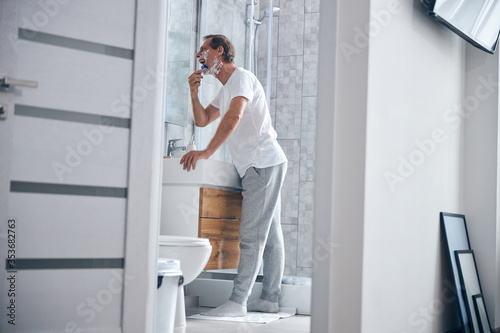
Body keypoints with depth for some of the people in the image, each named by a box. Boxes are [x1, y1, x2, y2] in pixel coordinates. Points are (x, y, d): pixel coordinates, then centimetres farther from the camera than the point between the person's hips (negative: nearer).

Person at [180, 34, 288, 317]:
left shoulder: (241, 77, -8)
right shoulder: (225, 90, 24)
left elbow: (234, 117, -24)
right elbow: (203, 120, 24)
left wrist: (206, 153, -29)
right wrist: (194, 94, 6)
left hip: (264, 163, -10)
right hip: (261, 166, 10)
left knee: (252, 236, -13)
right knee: (270, 235, 10)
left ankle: (237, 302, -15)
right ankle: (270, 299, 14)